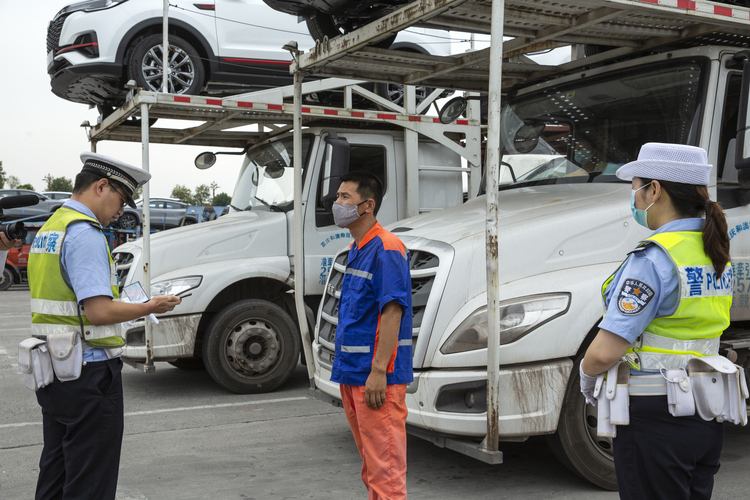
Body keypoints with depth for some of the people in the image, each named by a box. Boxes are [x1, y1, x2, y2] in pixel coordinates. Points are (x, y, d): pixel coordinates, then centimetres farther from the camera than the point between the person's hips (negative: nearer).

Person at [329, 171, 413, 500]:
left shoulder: (386, 249, -14)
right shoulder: (356, 250, 15)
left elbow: (392, 311, -20)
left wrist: (378, 371, -24)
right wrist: (347, 369, 19)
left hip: (376, 375, -10)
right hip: (352, 373, 10)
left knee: (385, 465, -4)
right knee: (370, 464, 17)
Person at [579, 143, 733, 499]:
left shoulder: (652, 259, -21)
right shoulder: (716, 252, 7)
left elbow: (604, 352, -25)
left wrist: (587, 376, -3)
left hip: (655, 419, -8)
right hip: (707, 416, 8)